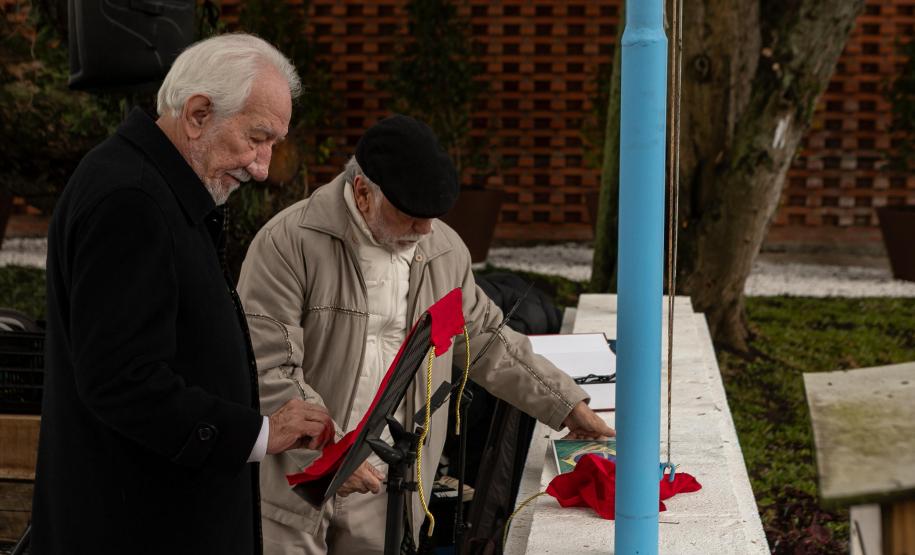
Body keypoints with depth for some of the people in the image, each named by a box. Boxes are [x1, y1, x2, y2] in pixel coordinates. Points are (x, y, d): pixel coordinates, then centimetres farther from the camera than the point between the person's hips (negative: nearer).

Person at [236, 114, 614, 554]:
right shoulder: (289, 242, -13)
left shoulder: (445, 250, 7)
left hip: (385, 490, 5)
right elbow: (266, 366, -16)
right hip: (295, 483, -4)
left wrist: (565, 404, 17)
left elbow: (487, 340, 19)